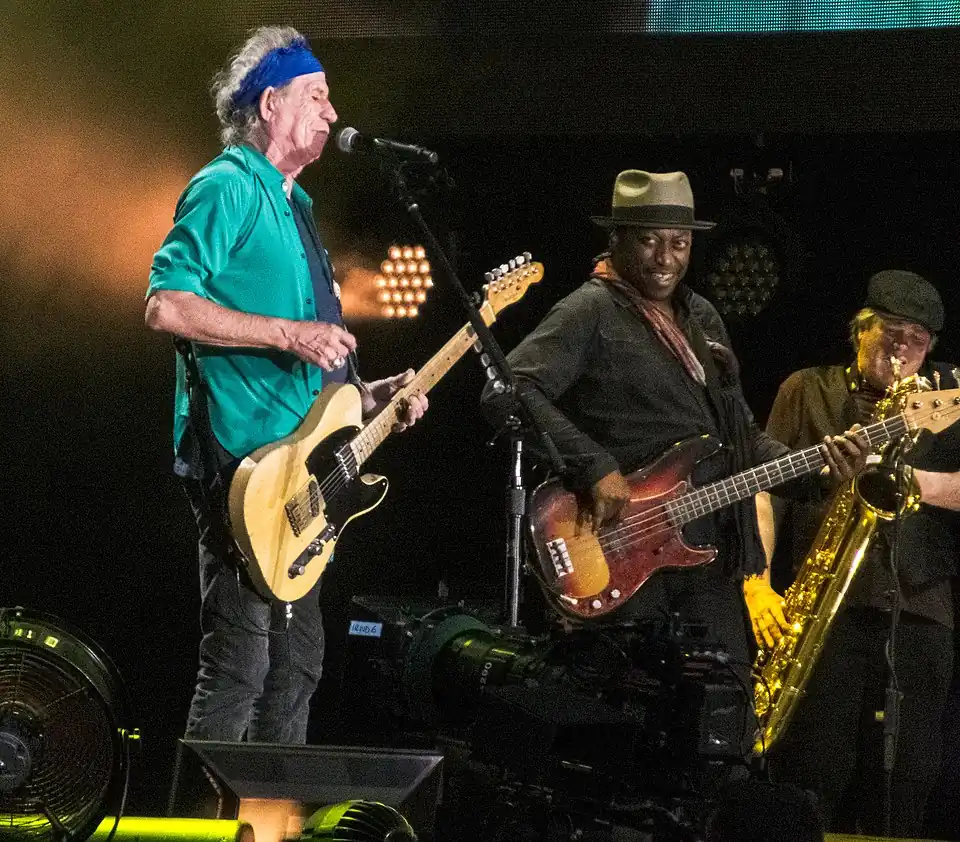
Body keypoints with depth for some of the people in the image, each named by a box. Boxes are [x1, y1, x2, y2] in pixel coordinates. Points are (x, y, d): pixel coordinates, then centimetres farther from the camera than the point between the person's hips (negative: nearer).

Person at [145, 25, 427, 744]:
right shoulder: (228, 188, -8)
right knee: (241, 664, -12)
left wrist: (366, 395, 12)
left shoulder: (293, 204, 21)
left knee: (297, 660, 12)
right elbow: (166, 305, -19)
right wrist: (288, 334, -19)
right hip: (242, 461, -10)